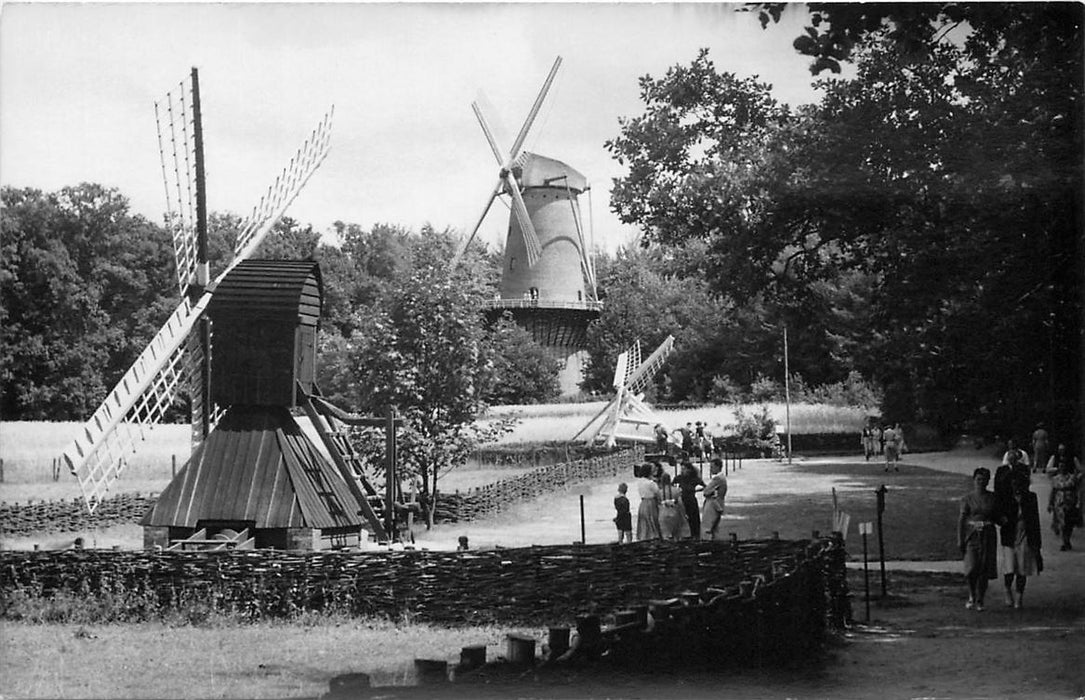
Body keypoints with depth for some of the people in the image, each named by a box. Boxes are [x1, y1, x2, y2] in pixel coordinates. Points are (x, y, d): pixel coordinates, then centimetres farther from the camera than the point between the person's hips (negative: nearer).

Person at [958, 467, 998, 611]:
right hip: (972, 535, -2)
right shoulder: (967, 499, 1)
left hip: (988, 536, 2)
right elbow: (961, 519, -2)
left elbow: (996, 517, 17)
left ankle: (980, 600, 11)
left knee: (984, 569, 0)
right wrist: (960, 539, -7)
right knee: (972, 568, -12)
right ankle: (972, 596, 11)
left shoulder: (992, 498, 8)